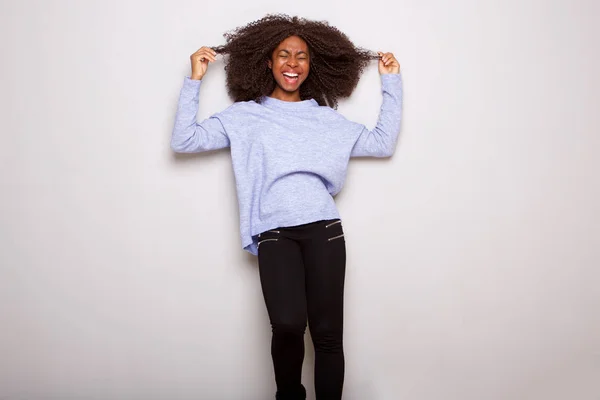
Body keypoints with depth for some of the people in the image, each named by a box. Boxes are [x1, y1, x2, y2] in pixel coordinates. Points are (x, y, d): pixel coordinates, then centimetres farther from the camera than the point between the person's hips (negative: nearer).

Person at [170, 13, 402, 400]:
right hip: (274, 234, -1)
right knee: (288, 325, -20)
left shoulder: (328, 118, 20)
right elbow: (184, 140, 9)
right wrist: (194, 81, 6)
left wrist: (392, 83, 19)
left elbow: (383, 144, 17)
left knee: (327, 333, -5)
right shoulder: (244, 115, 16)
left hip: (324, 230, 2)